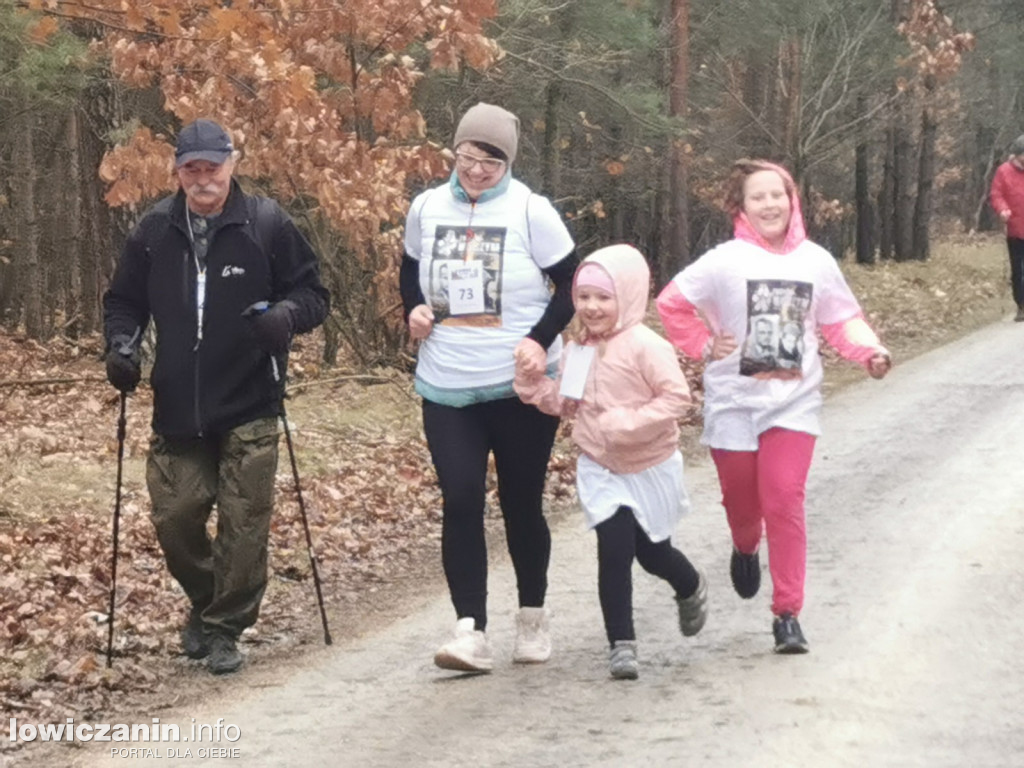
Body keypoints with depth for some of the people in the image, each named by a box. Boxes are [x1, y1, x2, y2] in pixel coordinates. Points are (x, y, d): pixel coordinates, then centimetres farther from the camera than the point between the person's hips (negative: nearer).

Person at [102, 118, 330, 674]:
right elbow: (124, 301, 15)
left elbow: (313, 292, 1)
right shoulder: (154, 231, 4)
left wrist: (286, 314, -20)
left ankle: (225, 628, 13)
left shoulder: (266, 224, -4)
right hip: (177, 411, 3)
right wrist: (121, 344, -4)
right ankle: (205, 602, 31)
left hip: (250, 411, -3)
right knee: (175, 518, 4)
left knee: (243, 525, -3)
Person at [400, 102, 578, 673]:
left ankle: (534, 617, 27)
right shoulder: (427, 208, 2)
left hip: (521, 387, -2)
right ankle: (471, 631, -11)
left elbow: (573, 285, -4)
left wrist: (542, 339, -18)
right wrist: (415, 308, -2)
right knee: (460, 502, -9)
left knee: (521, 502, 8)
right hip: (447, 388, 2)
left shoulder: (531, 212, -9)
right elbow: (411, 270, 19)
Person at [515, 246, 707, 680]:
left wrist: (629, 423, -31)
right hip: (601, 469, 4)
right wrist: (531, 381, -4)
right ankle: (621, 644, -2)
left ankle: (691, 590, 48)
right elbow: (565, 402, 11)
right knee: (614, 554, -8)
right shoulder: (579, 352, 1)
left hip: (649, 469, -4)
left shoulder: (646, 346, -20)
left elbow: (676, 396, -24)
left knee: (653, 553, 13)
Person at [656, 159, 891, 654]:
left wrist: (869, 352, -10)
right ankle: (745, 548, 49)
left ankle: (787, 613, -5)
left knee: (785, 501, -11)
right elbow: (671, 303, 2)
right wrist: (705, 346, -5)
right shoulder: (725, 261, -6)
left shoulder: (815, 261, 0)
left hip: (793, 402, 0)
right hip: (733, 403, 0)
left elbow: (841, 320, 7)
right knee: (741, 498, 11)